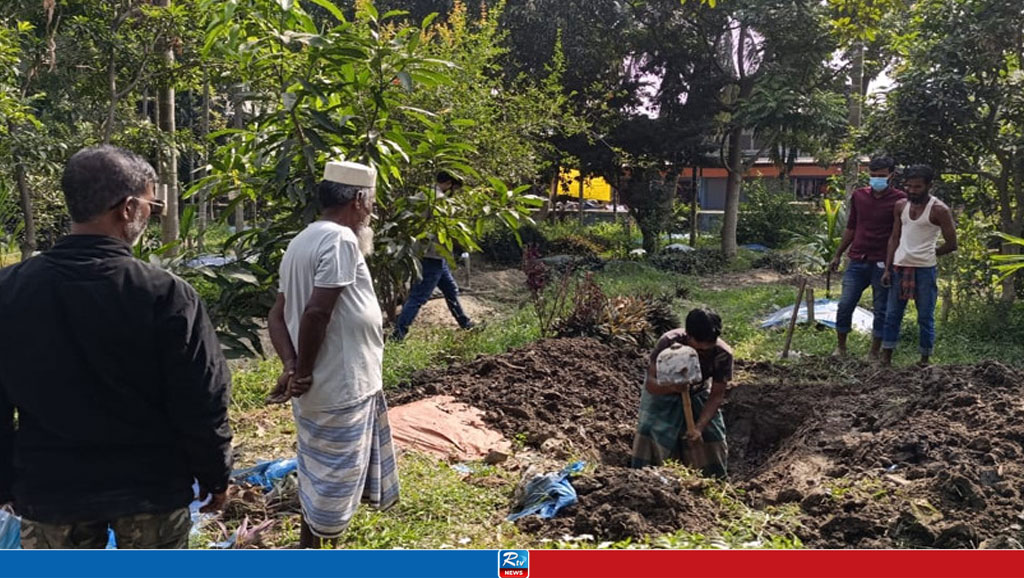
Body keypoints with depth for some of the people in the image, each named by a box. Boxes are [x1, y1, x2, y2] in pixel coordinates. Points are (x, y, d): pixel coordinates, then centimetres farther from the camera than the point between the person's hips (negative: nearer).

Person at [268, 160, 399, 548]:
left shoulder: (302, 241, 11)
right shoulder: (341, 239, -18)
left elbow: (278, 314, 8)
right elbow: (316, 312, -27)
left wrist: (291, 367, -3)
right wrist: (303, 373, -16)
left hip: (322, 386, 10)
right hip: (341, 387, -10)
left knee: (319, 475, 23)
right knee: (334, 479, 4)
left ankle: (308, 551, 38)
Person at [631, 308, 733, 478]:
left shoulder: (723, 354, -29)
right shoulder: (669, 343, -35)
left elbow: (716, 396, -21)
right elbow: (650, 383, -30)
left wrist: (699, 427, -34)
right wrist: (671, 387, -51)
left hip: (698, 394, 2)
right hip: (663, 391, -2)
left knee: (713, 438, -2)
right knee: (653, 436, -13)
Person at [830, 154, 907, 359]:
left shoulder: (899, 200, -3)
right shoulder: (859, 196, 9)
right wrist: (838, 254, 17)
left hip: (882, 264, -3)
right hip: (857, 261, 3)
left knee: (881, 310, 6)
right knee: (844, 305, 1)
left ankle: (874, 353, 16)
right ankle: (841, 347, 17)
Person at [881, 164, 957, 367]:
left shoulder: (939, 210, -6)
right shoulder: (900, 206, 8)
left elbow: (951, 244, -3)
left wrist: (928, 254, 7)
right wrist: (887, 268, 6)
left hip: (925, 269, -4)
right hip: (900, 267, 4)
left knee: (925, 317, 3)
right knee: (892, 314, 5)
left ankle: (925, 358, 13)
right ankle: (886, 356, 10)